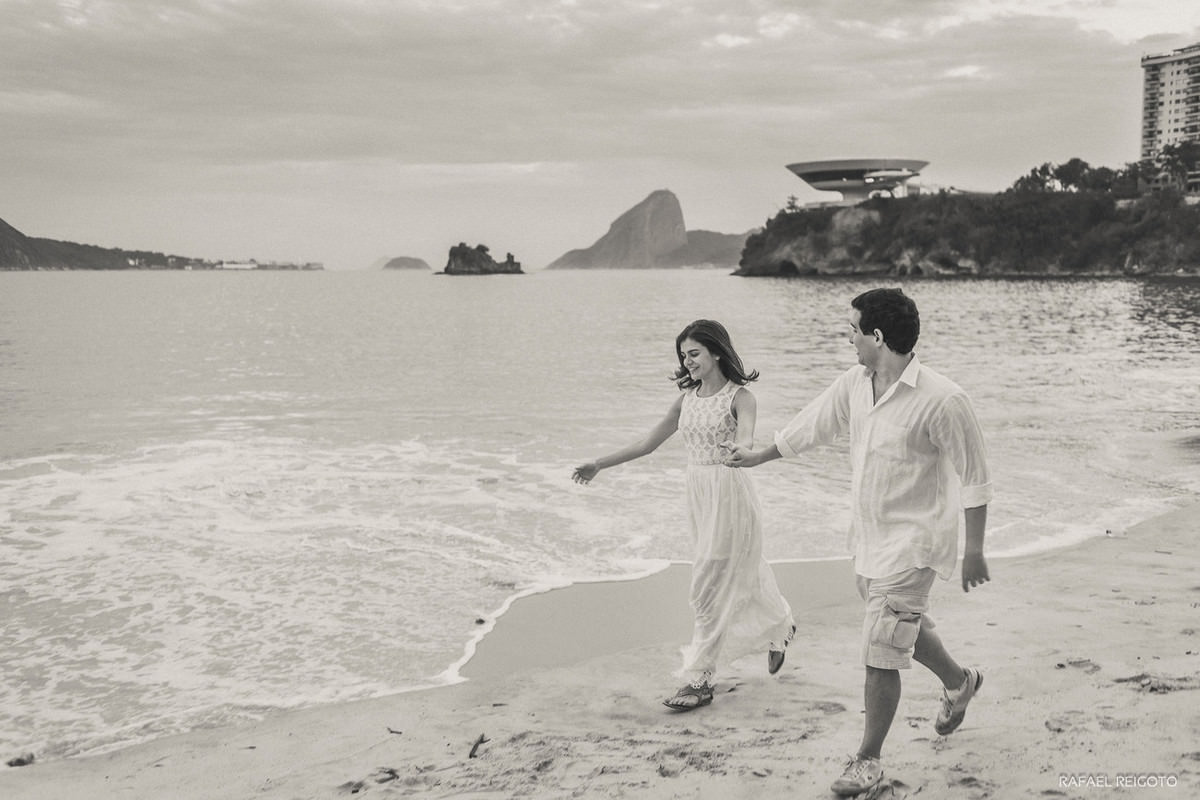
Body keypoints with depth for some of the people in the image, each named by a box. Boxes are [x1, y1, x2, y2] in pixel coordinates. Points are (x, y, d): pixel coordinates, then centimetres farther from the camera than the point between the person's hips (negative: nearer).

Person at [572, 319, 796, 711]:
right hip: (697, 493, 6)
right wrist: (598, 465, 10)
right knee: (740, 574, 17)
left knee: (710, 588, -6)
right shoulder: (687, 398, 8)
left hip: (729, 493, -6)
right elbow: (648, 443, 12)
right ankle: (779, 627, 42)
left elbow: (745, 438, -28)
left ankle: (699, 679, 0)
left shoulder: (740, 398, -9)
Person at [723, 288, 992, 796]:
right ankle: (959, 682, 52)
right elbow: (812, 425, 15)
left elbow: (974, 480, -14)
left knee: (879, 657, -4)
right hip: (866, 539, 7)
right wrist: (756, 457, 25)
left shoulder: (942, 401, -22)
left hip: (911, 544, -7)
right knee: (905, 628, 25)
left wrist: (974, 552, -10)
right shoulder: (854, 383, -2)